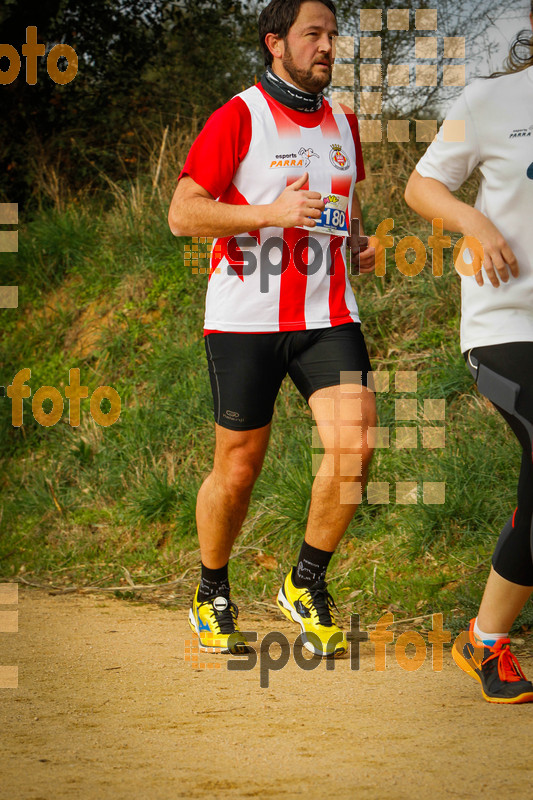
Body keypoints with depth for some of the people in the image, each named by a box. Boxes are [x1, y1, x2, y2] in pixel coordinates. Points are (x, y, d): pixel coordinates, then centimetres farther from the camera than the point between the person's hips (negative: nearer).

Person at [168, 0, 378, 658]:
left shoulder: (343, 125, 15)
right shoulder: (239, 117, -4)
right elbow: (182, 214, -8)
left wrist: (360, 242, 11)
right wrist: (272, 213, -18)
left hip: (328, 317, 4)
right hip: (246, 319, -4)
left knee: (354, 444, -15)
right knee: (238, 469, 3)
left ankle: (307, 584, 3)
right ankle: (212, 597, 25)